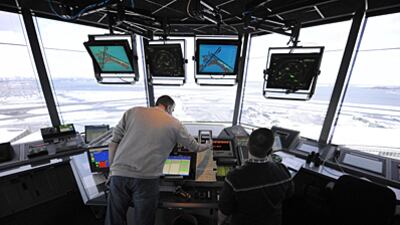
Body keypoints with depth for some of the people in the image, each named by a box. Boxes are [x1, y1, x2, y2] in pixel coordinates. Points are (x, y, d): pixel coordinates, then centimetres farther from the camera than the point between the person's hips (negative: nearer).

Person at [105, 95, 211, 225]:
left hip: (119, 174, 4)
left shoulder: (133, 112, 9)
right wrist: (207, 146, 37)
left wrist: (112, 169, 17)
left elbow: (114, 141, 7)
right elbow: (195, 147, 15)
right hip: (146, 179, -3)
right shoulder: (174, 124, 5)